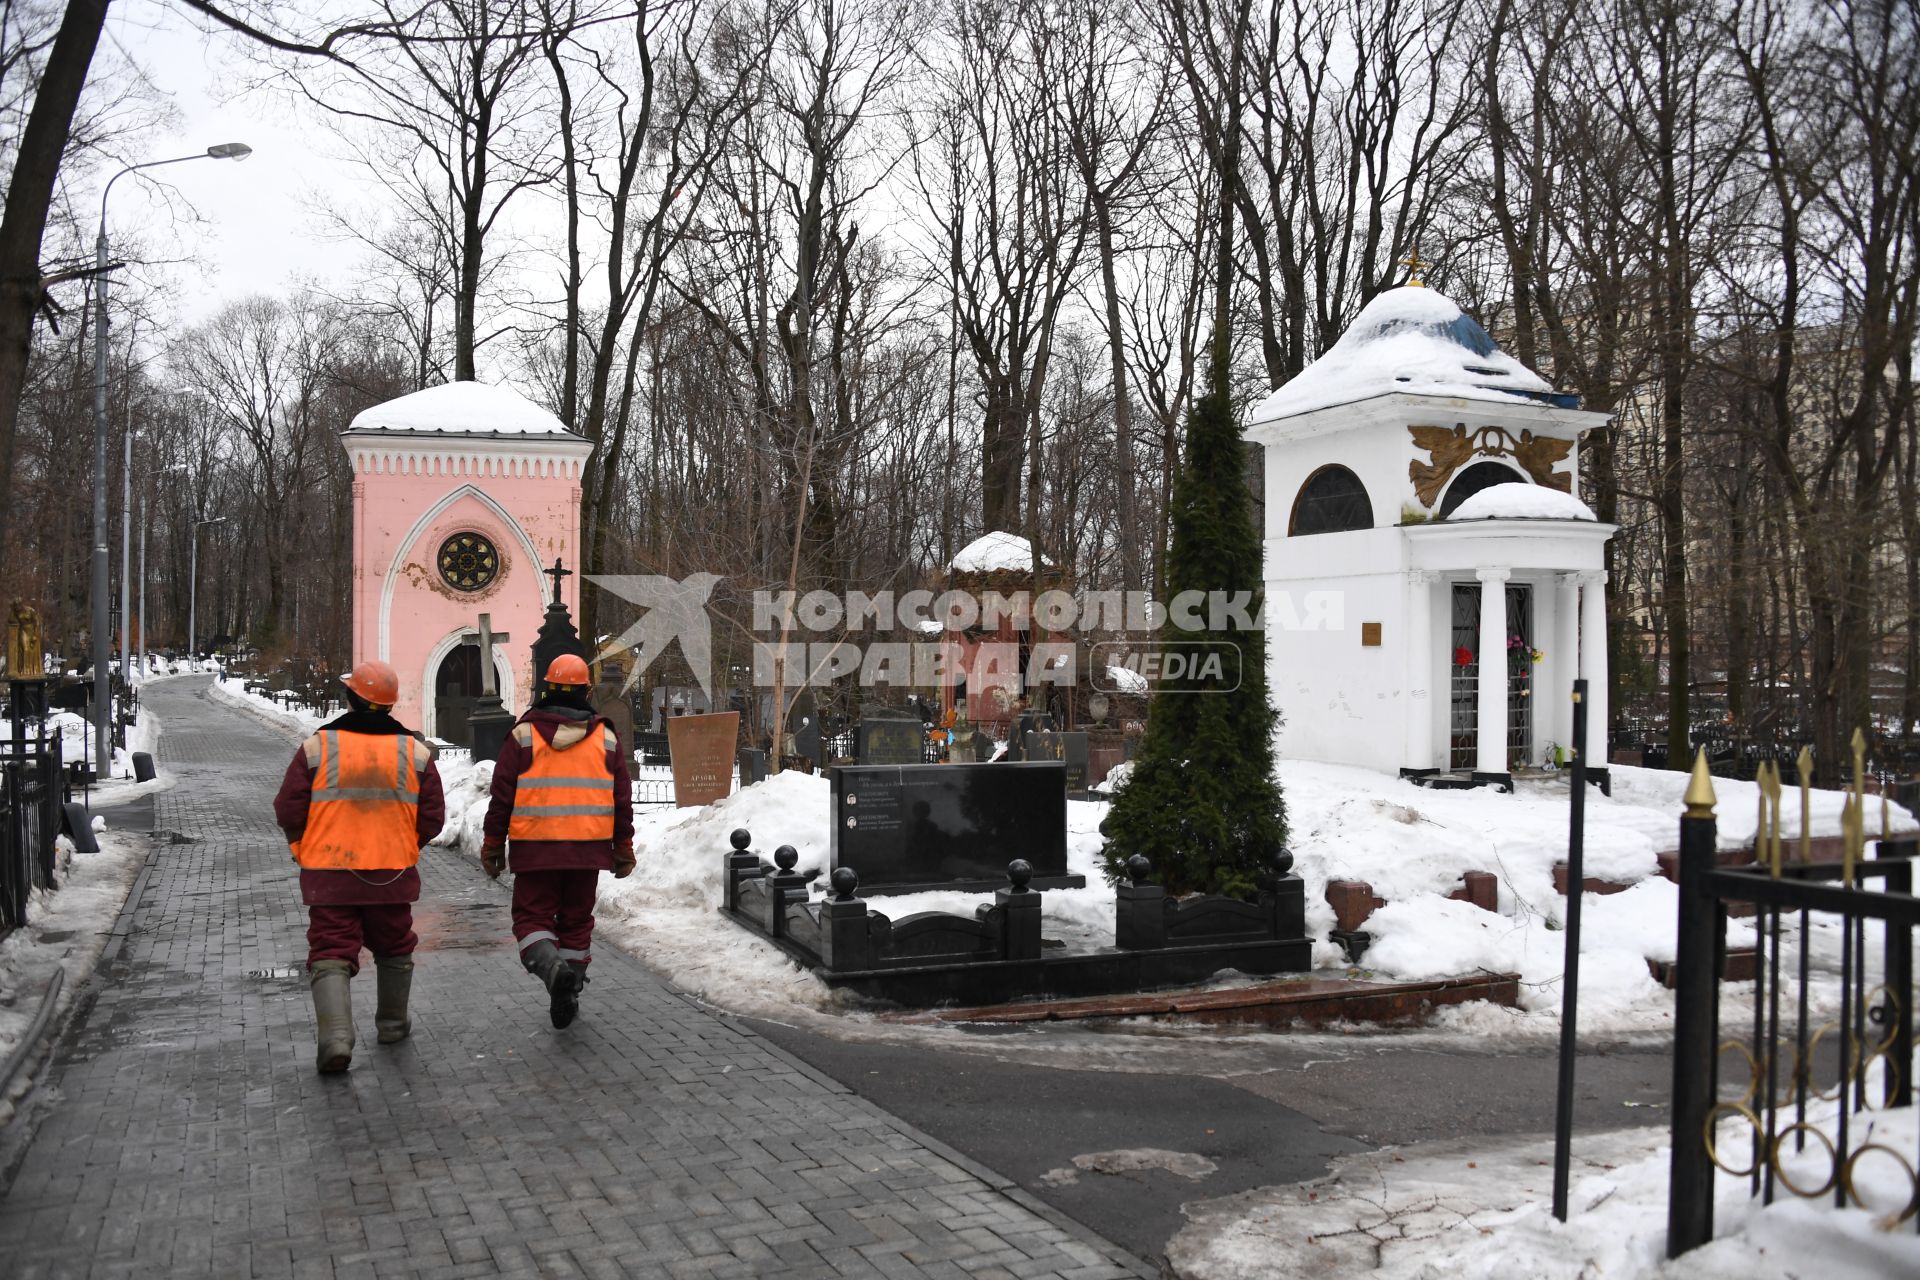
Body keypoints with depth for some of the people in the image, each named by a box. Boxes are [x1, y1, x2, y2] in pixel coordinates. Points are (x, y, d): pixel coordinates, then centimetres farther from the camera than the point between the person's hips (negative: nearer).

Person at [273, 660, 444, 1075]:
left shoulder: (316, 747, -6)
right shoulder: (415, 751, -1)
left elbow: (288, 812, -6)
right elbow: (432, 819, 0)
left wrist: (305, 848, 13)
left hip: (329, 873, -2)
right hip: (393, 873, 2)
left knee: (330, 954, 2)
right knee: (394, 950, 20)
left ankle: (335, 1036, -14)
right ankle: (392, 1024, 32)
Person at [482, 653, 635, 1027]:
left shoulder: (523, 734, -1)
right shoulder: (606, 737, 5)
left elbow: (501, 797, -1)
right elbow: (622, 801, 7)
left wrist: (492, 847, 7)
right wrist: (623, 851, 15)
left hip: (534, 850, -2)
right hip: (588, 849, 2)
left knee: (532, 917, 6)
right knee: (576, 921, 14)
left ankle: (554, 968, -21)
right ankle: (567, 997, 16)